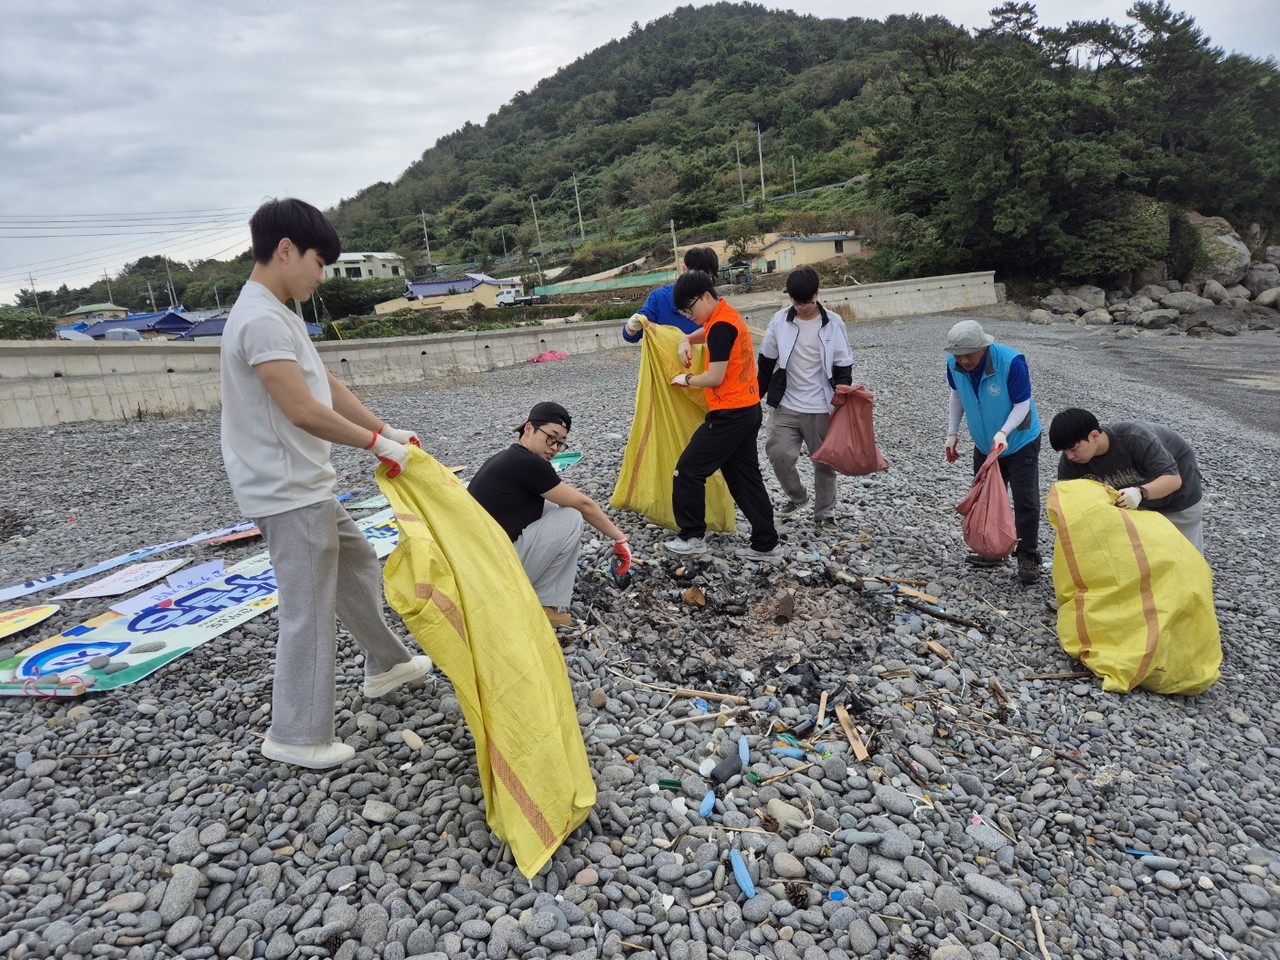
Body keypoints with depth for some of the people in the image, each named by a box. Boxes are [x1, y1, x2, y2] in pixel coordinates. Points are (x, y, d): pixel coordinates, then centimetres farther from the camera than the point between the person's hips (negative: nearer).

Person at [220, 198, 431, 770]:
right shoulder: (262, 319, -20)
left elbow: (328, 386, 14)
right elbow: (304, 410, -27)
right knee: (308, 612, -1)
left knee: (358, 566, 22)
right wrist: (377, 443, -17)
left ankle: (385, 665, 40)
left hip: (307, 488, 11)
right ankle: (296, 736, 15)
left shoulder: (279, 312, 13)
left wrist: (385, 431, 8)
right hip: (288, 494, -11)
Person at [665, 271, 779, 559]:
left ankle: (692, 537, 11)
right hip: (747, 411, 10)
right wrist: (686, 342, 13)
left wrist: (685, 379, -2)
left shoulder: (721, 325, -17)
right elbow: (705, 332, 35)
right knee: (745, 477, 12)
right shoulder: (726, 316, 13)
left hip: (730, 414, -10)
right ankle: (765, 544, 15)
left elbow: (715, 378, -20)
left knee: (688, 471, 1)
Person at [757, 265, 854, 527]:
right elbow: (766, 362, 7)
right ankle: (797, 496, 18)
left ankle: (825, 512, 28)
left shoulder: (833, 324, -4)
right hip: (785, 406, 1)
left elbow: (843, 367, 0)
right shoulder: (780, 320, -2)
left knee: (824, 461, 8)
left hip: (821, 408, -1)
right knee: (778, 453, -10)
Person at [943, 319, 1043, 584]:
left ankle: (1028, 557, 9)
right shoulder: (954, 364, -16)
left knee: (1025, 500, -5)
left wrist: (1003, 433, -40)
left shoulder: (1011, 361, -30)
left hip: (1020, 442, -5)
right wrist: (952, 432, 1)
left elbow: (1022, 404, -24)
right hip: (984, 444, 5)